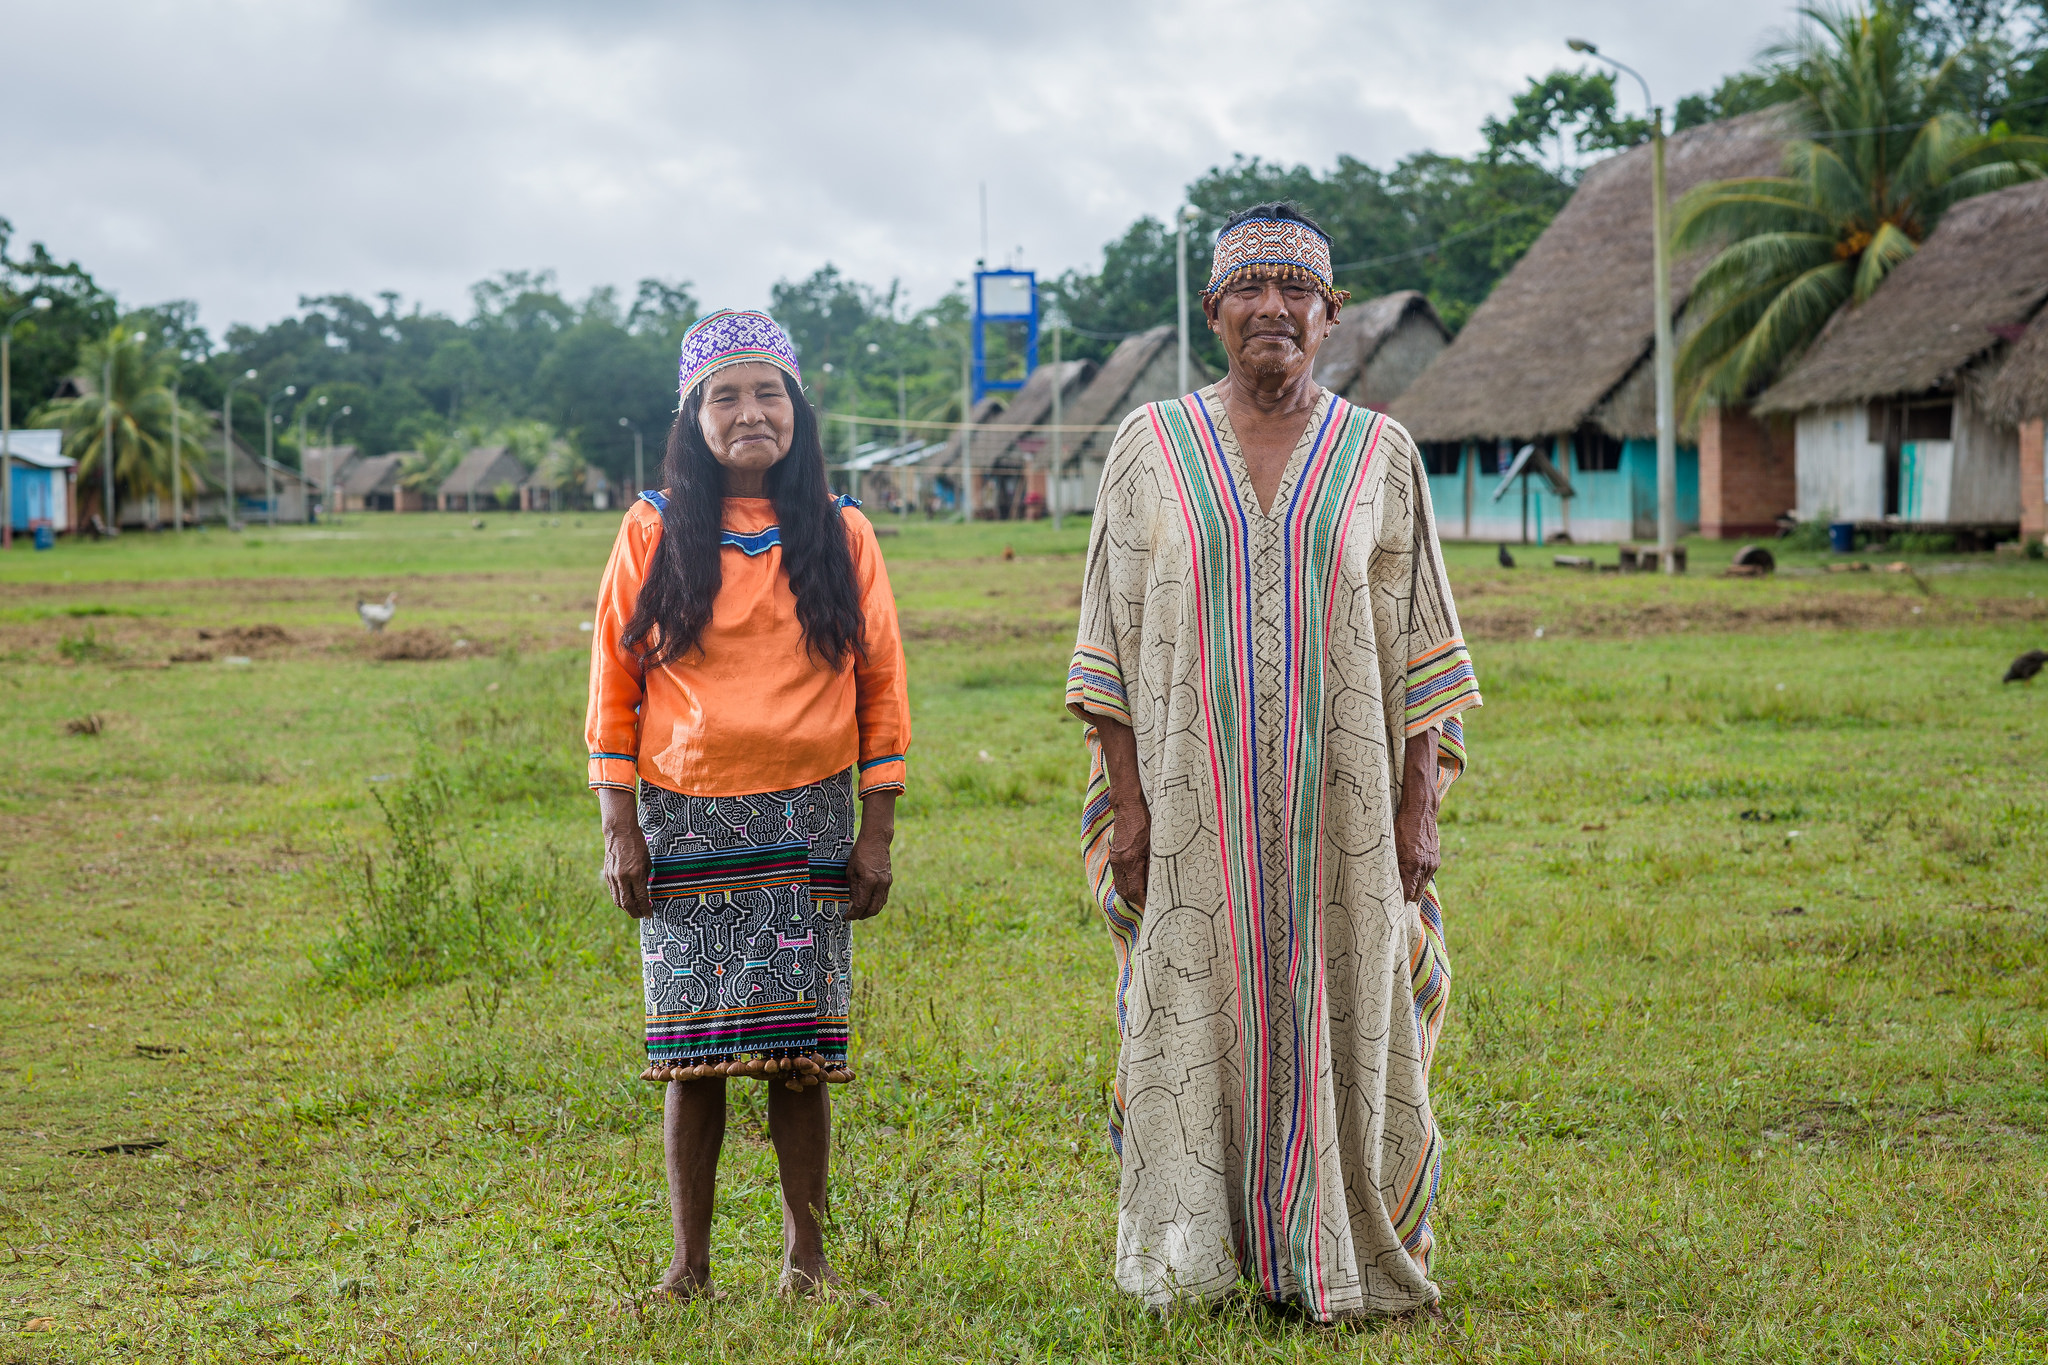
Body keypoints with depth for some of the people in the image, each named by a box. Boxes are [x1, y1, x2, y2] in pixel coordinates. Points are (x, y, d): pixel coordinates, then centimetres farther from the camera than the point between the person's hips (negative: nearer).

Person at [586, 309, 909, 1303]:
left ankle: (806, 1256, 12)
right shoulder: (653, 532, 3)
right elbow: (614, 682, 5)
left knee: (799, 1051, 1)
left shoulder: (841, 534, 5)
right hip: (686, 820, 0)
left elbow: (881, 686, 7)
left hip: (806, 821, 0)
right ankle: (689, 1261, 12)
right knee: (692, 1048, 1)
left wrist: (876, 834, 2)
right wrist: (619, 830, 0)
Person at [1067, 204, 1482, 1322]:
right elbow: (1113, 635, 3)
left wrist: (1418, 806, -2)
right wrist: (1126, 800, -4)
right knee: (1197, 1011, 2)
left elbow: (1418, 647, 6)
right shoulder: (1152, 447, 4)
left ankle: (1334, 1258, 15)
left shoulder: (1381, 456, 6)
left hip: (1341, 799, 1)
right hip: (1194, 799, 0)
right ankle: (1196, 1257, 13)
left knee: (1341, 1016, 3)